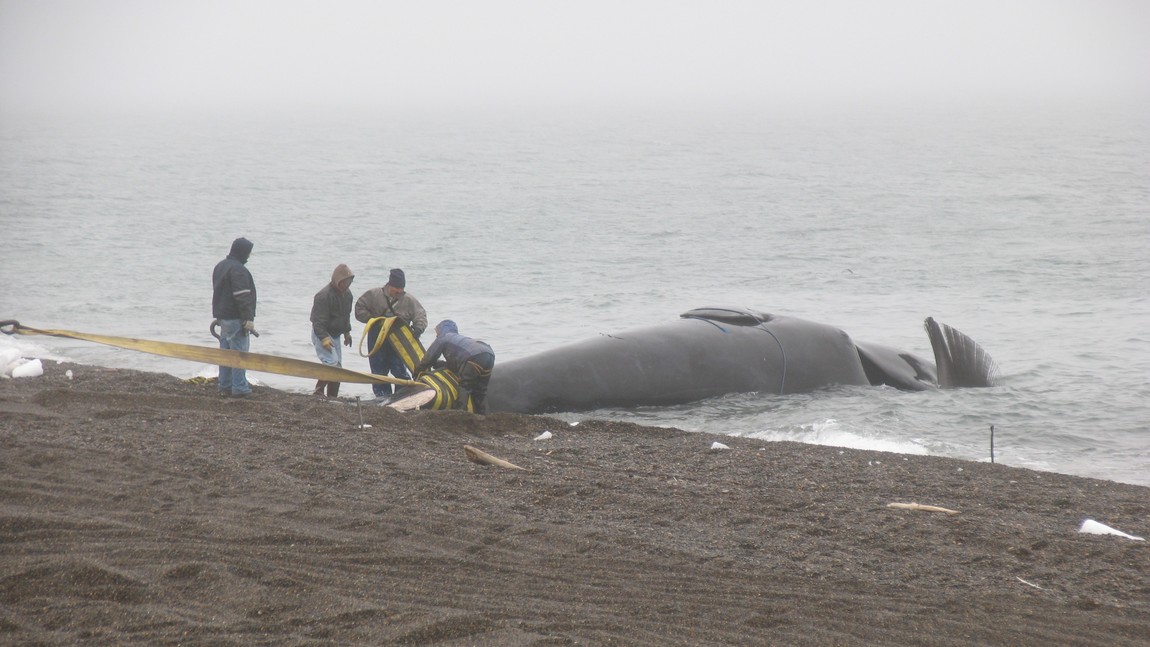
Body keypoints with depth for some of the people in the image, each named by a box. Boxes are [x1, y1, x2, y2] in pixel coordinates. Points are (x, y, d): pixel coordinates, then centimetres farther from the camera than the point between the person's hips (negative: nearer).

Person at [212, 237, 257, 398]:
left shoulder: (220, 266, 16)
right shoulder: (238, 270, -16)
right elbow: (243, 296, -21)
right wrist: (248, 318, -21)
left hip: (222, 316, 10)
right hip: (236, 318, -10)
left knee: (226, 351, 13)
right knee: (239, 351, -6)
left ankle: (225, 386, 17)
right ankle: (239, 388, -7)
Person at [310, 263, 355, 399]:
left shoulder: (347, 293, 5)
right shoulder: (324, 295, -23)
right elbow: (319, 321, -25)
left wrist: (347, 332, 24)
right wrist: (324, 338, -32)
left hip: (335, 334, 9)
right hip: (321, 334, -9)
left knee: (337, 366, 8)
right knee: (332, 363, -21)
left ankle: (332, 396, 14)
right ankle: (319, 391, -15)